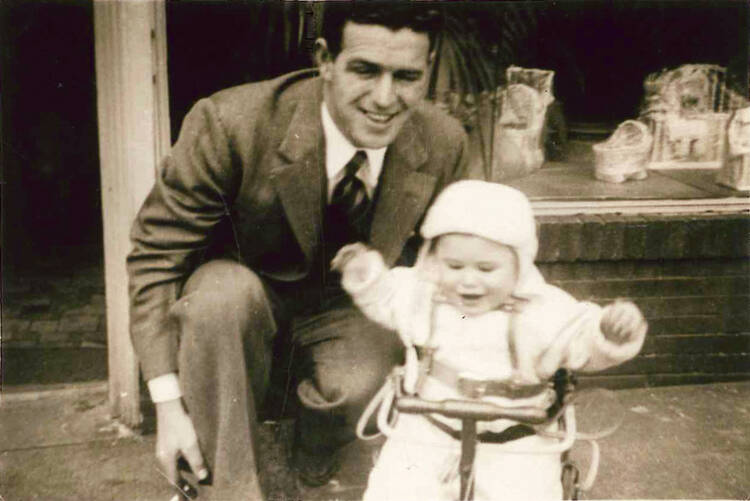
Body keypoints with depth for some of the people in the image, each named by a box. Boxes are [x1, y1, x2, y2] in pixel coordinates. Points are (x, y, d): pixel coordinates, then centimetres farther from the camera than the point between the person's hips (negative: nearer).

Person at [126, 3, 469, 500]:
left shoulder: (445, 144, -15)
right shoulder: (232, 124, -26)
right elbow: (155, 253, -17)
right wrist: (169, 402, -21)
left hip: (347, 310, 3)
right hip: (236, 302, -2)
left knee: (367, 382, -29)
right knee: (224, 290, -36)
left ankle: (314, 458, 9)